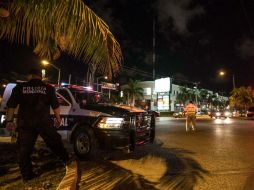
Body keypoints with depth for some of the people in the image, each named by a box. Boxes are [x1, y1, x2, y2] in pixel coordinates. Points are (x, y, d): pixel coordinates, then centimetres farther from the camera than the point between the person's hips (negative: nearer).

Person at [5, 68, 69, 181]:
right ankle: (67, 160, 22)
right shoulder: (48, 88, 5)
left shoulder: (20, 87, 6)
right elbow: (55, 106, 5)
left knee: (24, 150, 13)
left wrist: (9, 121, 12)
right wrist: (58, 118, 16)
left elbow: (11, 106, 5)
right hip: (44, 122, 0)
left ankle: (27, 175, 20)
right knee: (55, 143, 15)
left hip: (25, 124, 1)